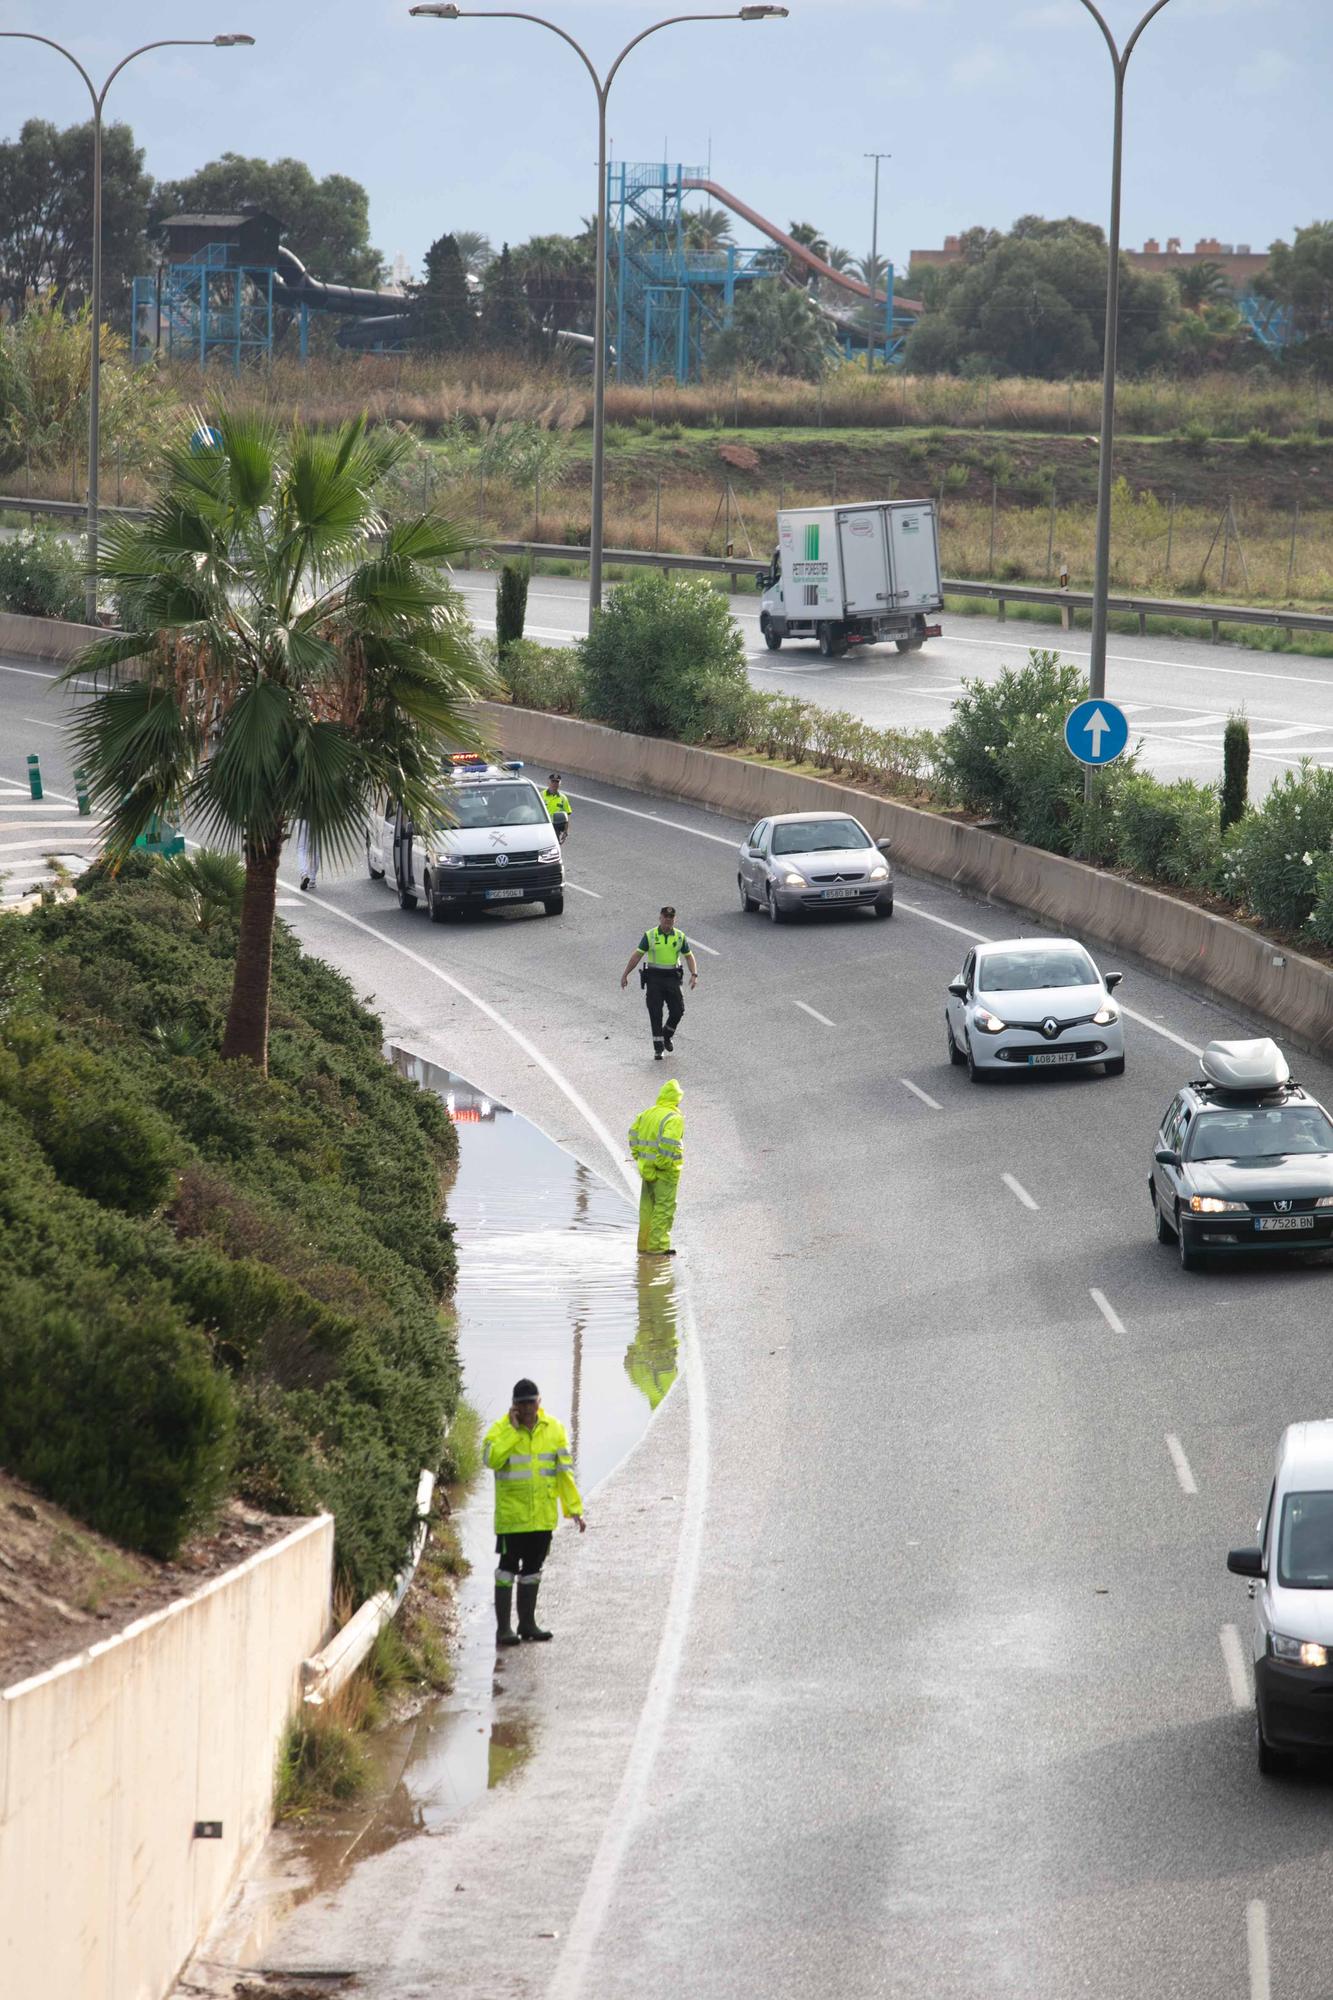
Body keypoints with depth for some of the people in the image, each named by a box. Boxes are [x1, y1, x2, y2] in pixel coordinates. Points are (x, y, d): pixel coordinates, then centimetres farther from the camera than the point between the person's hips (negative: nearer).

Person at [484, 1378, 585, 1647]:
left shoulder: (553, 1429, 3)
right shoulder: (501, 1429, -8)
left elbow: (564, 1470, 6)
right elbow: (491, 1459, -25)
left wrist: (574, 1508, 2)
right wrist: (513, 1430, -23)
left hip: (543, 1515, 4)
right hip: (511, 1514, -4)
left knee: (532, 1568, 13)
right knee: (508, 1568, -3)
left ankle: (527, 1622, 23)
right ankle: (503, 1627, 0)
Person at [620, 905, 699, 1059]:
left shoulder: (680, 937, 5)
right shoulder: (650, 936, 0)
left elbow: (689, 956, 8)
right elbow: (637, 955, 0)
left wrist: (694, 974, -8)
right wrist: (625, 974, -4)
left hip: (672, 978, 2)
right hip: (654, 978, -2)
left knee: (678, 1010, -4)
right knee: (655, 1013, -4)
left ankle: (667, 1035, 25)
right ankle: (658, 1048, 2)